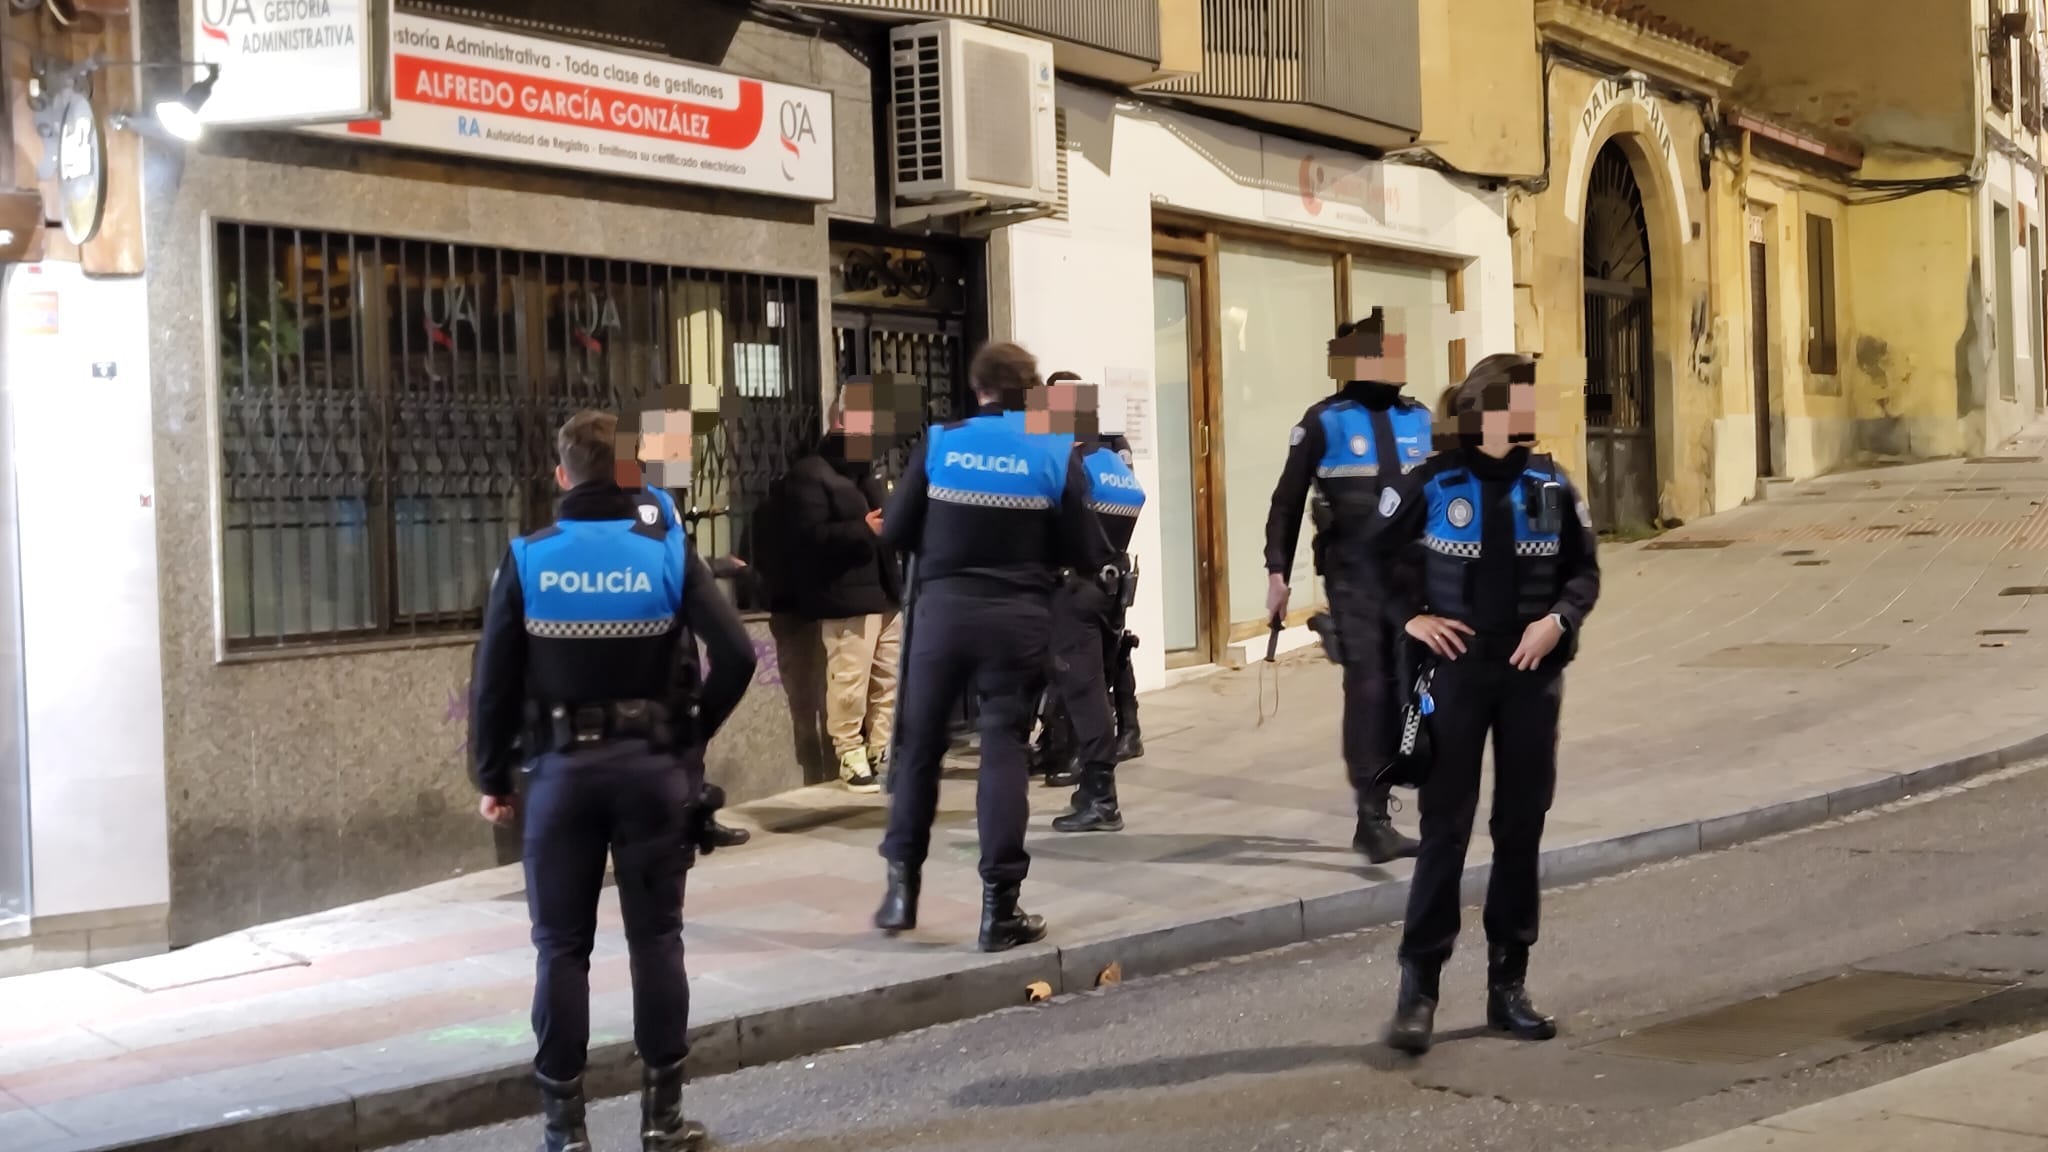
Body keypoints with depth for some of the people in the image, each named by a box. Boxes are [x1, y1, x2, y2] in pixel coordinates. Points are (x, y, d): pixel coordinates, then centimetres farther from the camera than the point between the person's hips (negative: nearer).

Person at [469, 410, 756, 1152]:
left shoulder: (527, 560, -3)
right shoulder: (667, 553, -2)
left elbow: (494, 679, -3)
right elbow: (736, 654, -11)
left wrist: (492, 777, 7)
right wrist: (694, 731, 3)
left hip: (562, 769, 0)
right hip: (651, 766, 1)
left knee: (562, 946, 7)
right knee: (656, 936, 8)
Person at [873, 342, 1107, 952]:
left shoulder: (939, 442, -1)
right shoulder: (1056, 452, -1)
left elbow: (895, 532, 0)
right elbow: (1086, 555, -1)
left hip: (943, 608, 1)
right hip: (1017, 617, 0)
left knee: (919, 742, 14)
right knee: (1003, 747, 4)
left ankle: (903, 884, 17)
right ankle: (999, 906, 3)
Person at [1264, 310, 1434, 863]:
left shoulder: (1420, 420, 11)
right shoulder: (1324, 421, -1)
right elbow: (1288, 499, 1)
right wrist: (1278, 571, -4)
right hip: (1353, 577, -5)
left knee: (1404, 687, 7)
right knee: (1367, 688, -9)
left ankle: (1373, 814, 18)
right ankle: (1374, 817, -5)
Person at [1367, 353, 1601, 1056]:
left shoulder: (1552, 487, 3)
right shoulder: (1433, 485, -5)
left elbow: (1584, 569, 10)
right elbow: (1374, 557, 3)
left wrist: (1560, 618, -7)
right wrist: (1409, 616, -8)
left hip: (1532, 675, 3)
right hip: (1456, 672, -3)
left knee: (1522, 828, 8)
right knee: (1445, 828, -3)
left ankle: (1509, 983, 18)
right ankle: (1419, 984, 3)